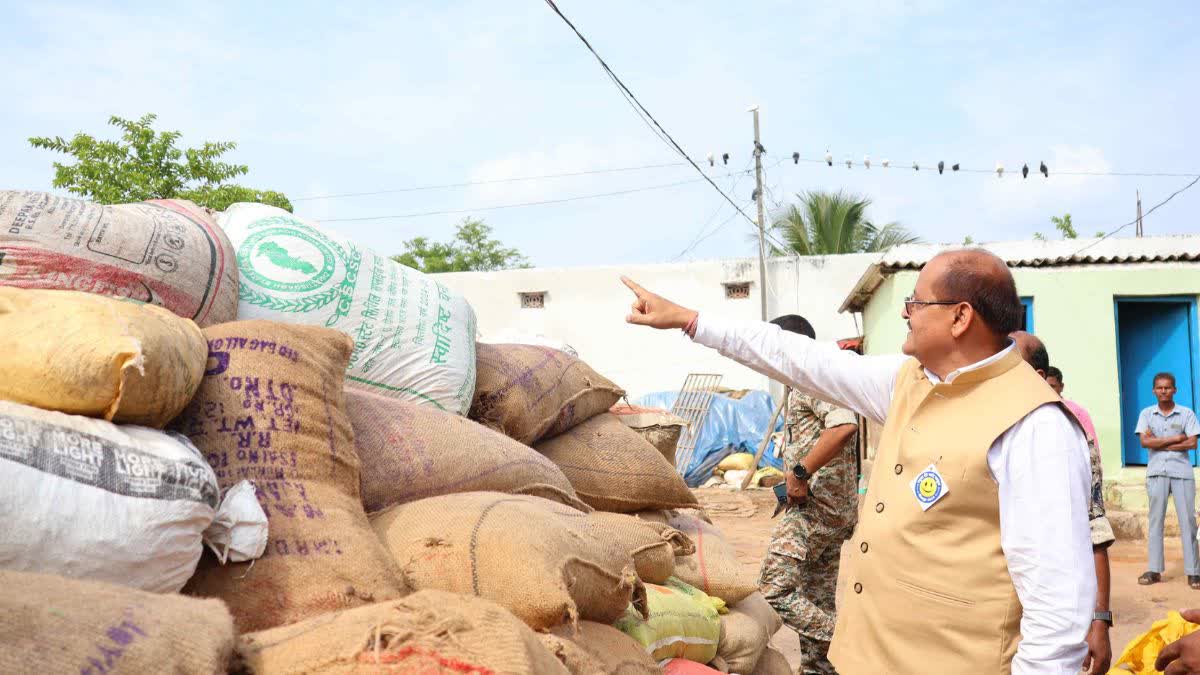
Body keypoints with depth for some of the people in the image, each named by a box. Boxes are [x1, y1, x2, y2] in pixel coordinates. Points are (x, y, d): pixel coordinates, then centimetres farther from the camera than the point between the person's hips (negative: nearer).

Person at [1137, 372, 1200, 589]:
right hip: (1156, 473, 1)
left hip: (1182, 472, -1)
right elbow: (1145, 442, -5)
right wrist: (1175, 439, -6)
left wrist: (1159, 443, -6)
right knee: (1155, 520, 2)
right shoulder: (1147, 414, 7)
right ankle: (1154, 570, 4)